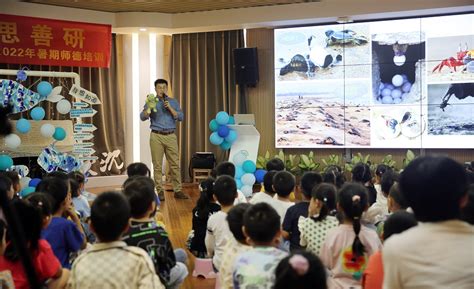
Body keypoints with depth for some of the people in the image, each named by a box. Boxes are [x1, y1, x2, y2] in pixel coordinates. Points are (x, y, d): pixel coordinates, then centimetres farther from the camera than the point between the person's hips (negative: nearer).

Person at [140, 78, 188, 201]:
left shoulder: (173, 102, 11)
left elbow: (180, 117, 2)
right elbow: (143, 117, -6)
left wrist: (170, 108, -10)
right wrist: (149, 108, -23)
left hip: (171, 136, 1)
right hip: (156, 136, -1)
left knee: (175, 164, -1)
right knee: (157, 165, -1)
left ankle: (178, 190, 4)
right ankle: (160, 191, 5)